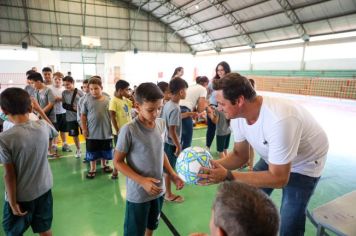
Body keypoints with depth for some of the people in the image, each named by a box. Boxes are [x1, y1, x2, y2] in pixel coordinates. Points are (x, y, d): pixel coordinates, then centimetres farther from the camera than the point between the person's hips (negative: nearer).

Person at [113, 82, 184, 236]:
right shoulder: (129, 130, -22)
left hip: (158, 190, 5)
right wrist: (142, 181, -23)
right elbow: (118, 162, -14)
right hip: (138, 194, -5)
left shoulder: (162, 124, -4)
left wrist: (172, 174, 0)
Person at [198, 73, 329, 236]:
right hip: (273, 157, 6)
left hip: (304, 162, -6)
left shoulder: (279, 120, -41)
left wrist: (227, 176, -40)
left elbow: (279, 178, -34)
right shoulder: (238, 115, -18)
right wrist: (212, 165, -25)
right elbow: (240, 155, -6)